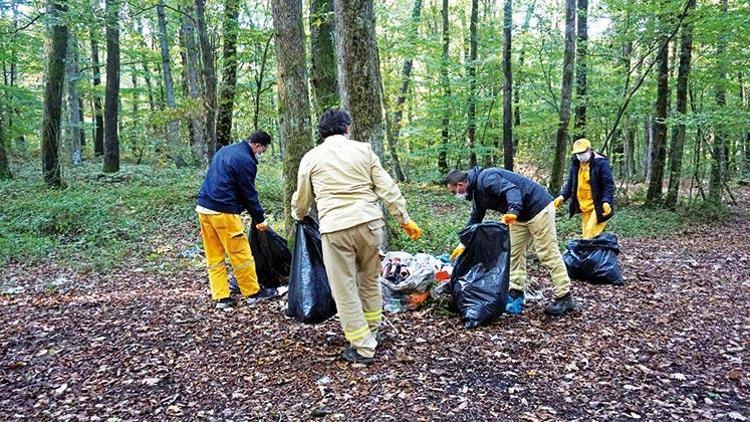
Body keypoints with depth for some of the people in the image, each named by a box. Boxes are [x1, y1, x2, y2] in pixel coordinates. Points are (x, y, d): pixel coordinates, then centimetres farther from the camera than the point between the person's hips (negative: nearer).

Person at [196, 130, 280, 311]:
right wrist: (260, 219, 2)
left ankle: (221, 297, 14)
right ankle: (253, 293, 14)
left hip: (203, 208, 9)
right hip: (223, 212, -9)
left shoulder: (225, 150, 16)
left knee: (214, 256, 10)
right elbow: (249, 193, -8)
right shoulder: (246, 160, -11)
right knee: (241, 254, 3)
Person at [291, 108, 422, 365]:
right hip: (369, 222, 2)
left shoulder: (311, 157, 9)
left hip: (335, 229, -2)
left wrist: (299, 216, 40)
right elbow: (387, 188, 4)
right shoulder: (363, 149, 9)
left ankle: (363, 348, 13)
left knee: (345, 290, 7)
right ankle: (371, 334, 34)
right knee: (370, 281, 20)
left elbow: (302, 200, 19)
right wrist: (405, 219, 9)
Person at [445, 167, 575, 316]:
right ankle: (516, 293, 14)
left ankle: (564, 298, 1)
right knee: (514, 253, 8)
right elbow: (474, 220, 20)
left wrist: (513, 212, -52)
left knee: (548, 254, -6)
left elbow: (511, 189, -35)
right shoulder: (477, 192, 11)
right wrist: (462, 245, 20)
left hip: (539, 207, -10)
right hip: (521, 215, 10)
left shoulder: (485, 178, -21)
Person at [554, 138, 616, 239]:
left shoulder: (601, 163, -12)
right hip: (584, 207, 7)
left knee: (591, 236, -14)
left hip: (598, 207, -7)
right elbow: (570, 183, 13)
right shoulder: (575, 163, 7)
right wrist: (563, 196, -4)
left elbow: (609, 185, -14)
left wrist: (606, 202, -28)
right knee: (585, 235, 12)